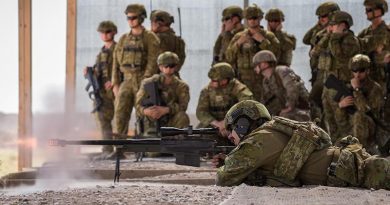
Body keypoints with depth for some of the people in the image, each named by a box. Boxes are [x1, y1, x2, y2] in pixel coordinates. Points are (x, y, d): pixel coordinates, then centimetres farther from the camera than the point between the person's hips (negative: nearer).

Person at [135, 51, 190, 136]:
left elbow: (183, 106, -15)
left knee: (183, 117, -29)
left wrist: (165, 110, -33)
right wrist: (146, 111, -29)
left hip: (171, 123, 2)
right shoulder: (148, 83, 0)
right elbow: (138, 105, -4)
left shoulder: (182, 86, 1)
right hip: (152, 124, -2)